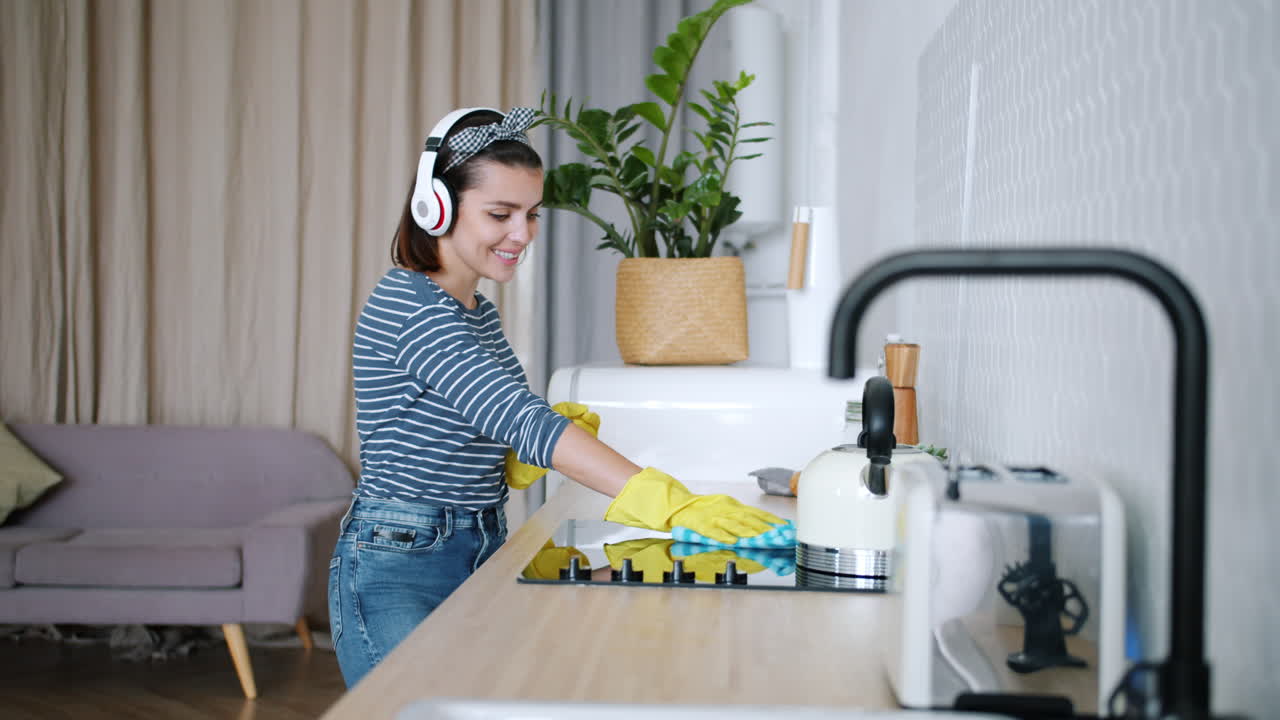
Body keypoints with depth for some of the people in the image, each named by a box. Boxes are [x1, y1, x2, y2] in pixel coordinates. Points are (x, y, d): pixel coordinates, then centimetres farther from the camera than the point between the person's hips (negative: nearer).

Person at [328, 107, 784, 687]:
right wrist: (669, 503, -37)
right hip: (400, 567, -8)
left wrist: (535, 448, -8)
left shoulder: (477, 312, 12)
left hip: (483, 554, 8)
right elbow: (521, 418, -29)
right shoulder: (408, 305, -17)